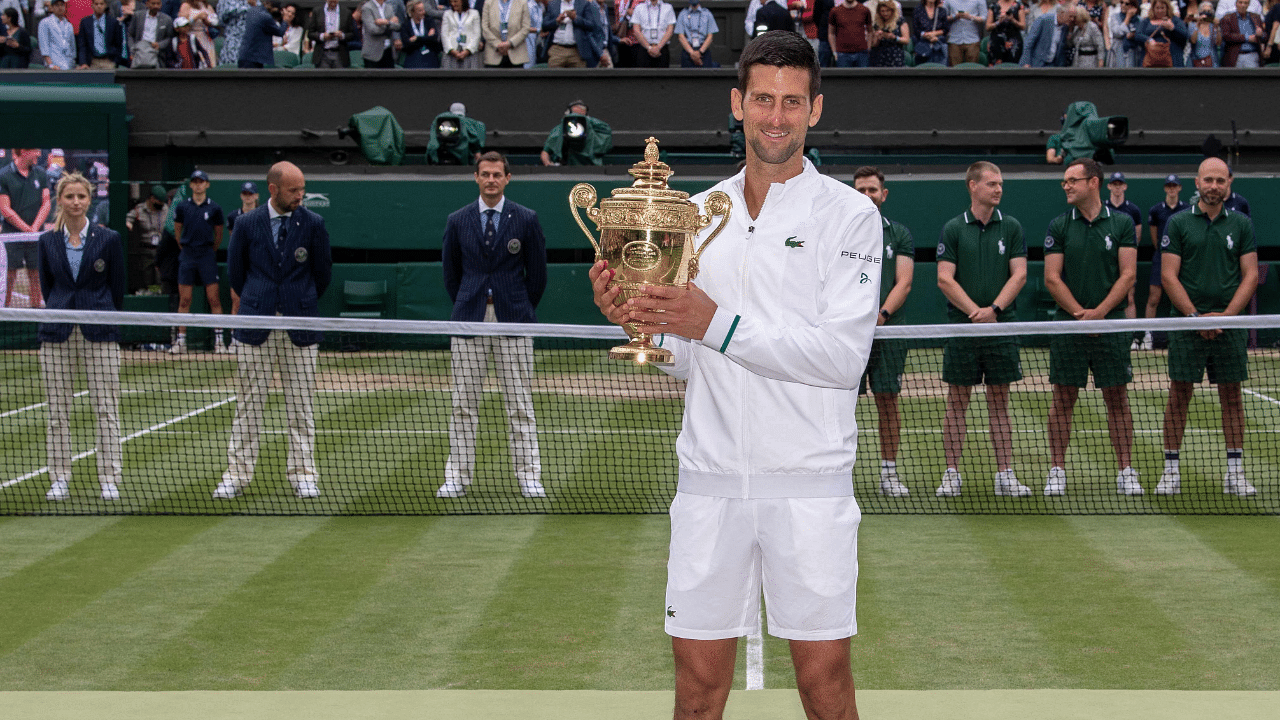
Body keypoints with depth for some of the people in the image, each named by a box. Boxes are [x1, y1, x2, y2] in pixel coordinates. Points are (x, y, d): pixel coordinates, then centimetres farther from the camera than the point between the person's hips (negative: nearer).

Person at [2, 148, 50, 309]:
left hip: (36, 235, 4)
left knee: (36, 275, 4)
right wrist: (27, 229, -11)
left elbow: (46, 204, 6)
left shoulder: (40, 174, 8)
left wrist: (35, 228, -7)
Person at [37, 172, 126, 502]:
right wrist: (63, 312, 13)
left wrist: (107, 319, 9)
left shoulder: (109, 239, 0)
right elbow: (47, 286, 14)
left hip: (99, 334, -2)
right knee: (58, 410, 4)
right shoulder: (48, 242, 6)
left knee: (106, 409, -2)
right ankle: (60, 478, 11)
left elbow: (117, 288, 5)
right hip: (57, 334, 2)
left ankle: (109, 479, 2)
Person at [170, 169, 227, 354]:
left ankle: (218, 339, 0)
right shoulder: (182, 207, 5)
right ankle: (181, 340, 5)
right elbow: (177, 232, 15)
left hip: (207, 256, -1)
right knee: (184, 300, 1)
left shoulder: (214, 208, 2)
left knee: (214, 299, -5)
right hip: (187, 256, 1)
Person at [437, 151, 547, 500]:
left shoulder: (526, 219, 2)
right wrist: (466, 306, 12)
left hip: (513, 321, -1)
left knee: (519, 404, 1)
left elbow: (537, 272, 8)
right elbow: (450, 271, 15)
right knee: (464, 403, 2)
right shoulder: (458, 221, 7)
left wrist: (522, 308, 9)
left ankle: (529, 477, 6)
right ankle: (458, 477, 6)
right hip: (469, 320, 1)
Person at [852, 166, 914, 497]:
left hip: (888, 329, 1)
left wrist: (882, 314, -14)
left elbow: (903, 282, 2)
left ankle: (889, 473, 8)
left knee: (888, 401, 2)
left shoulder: (900, 234, 10)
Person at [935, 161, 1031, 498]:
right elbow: (945, 279, -4)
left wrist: (994, 309, -13)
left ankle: (1005, 475, 7)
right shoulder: (953, 229, 1)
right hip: (962, 327, -1)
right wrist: (974, 311, -13)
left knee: (999, 401, 5)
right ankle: (952, 474, 6)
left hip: (1001, 325, 1)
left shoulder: (1011, 227, 6)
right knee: (957, 402, 2)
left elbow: (1019, 274, 1)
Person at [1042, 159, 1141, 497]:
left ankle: (1125, 471, 7)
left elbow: (1128, 275, -2)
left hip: (1110, 322, 0)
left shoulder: (1122, 224, 3)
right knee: (1063, 398, 2)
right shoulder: (1058, 226, 4)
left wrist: (1100, 311, -13)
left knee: (1117, 398, 2)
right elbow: (1052, 278, 0)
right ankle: (1057, 471, 8)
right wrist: (1080, 313, -11)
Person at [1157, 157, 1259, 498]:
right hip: (1187, 324, -1)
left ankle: (1235, 472, 8)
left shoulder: (1242, 224, 7)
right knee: (1179, 396, 0)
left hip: (1230, 325, 1)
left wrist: (1226, 315, -9)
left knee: (1231, 397, 4)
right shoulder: (1178, 223, 2)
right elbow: (1169, 276, -2)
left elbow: (1250, 275, 4)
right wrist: (1195, 316, -11)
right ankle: (1171, 470, 5)